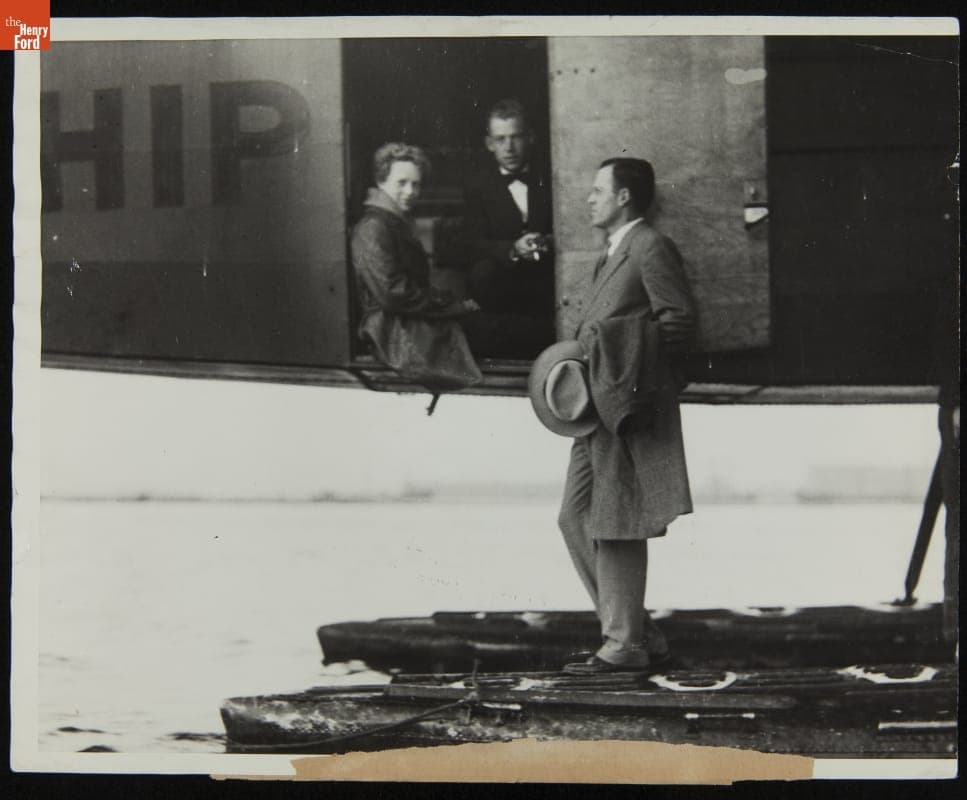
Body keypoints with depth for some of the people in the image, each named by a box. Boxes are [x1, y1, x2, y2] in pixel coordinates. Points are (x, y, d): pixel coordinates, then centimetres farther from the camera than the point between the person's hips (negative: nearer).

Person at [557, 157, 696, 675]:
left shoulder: (650, 248, -8)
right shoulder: (613, 254, 22)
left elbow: (681, 323, -14)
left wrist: (614, 341, -16)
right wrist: (586, 351, 10)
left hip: (631, 406, -10)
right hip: (600, 405, 10)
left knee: (616, 527, -6)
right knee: (576, 520, 9)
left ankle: (625, 646, 2)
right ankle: (635, 630, 15)